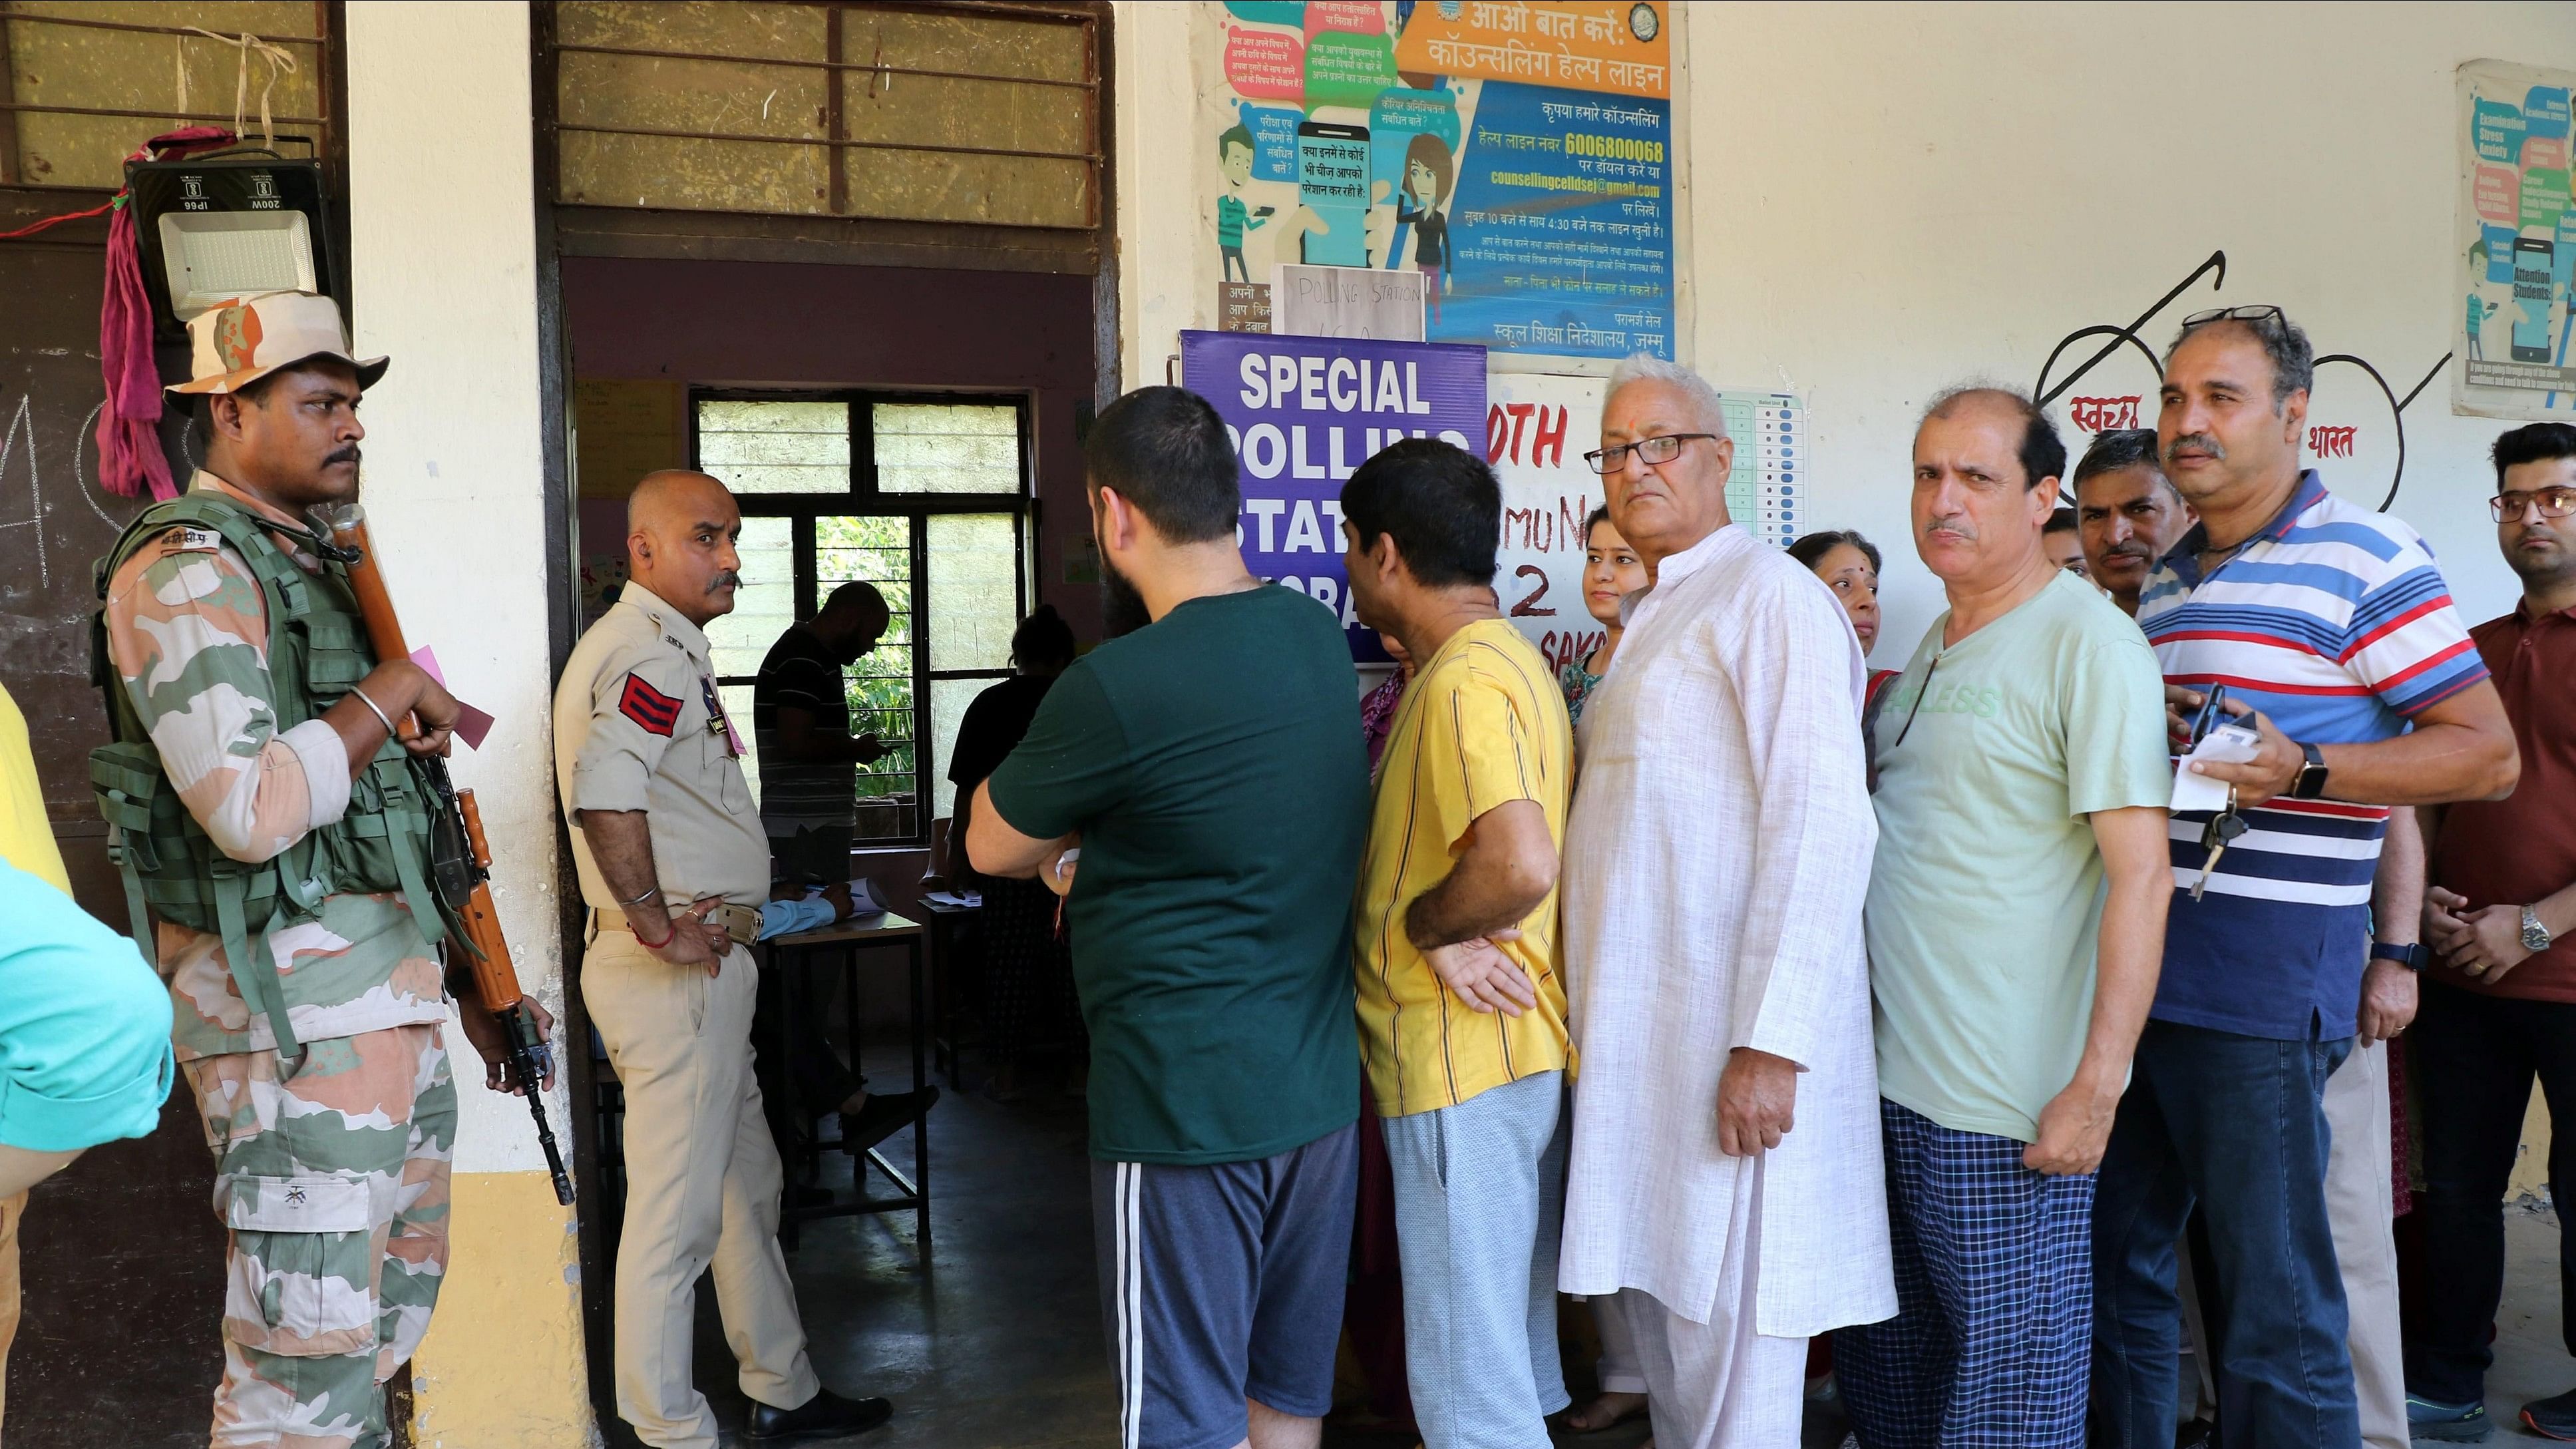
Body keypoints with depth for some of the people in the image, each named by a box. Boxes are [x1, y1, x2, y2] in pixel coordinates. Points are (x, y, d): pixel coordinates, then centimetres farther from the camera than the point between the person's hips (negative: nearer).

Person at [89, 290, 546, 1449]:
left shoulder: (306, 563, 19)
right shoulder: (186, 568, -11)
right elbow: (250, 811, -25)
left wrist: (466, 983, 20)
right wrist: (390, 694, -11)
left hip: (390, 993, 10)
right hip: (295, 1009, -10)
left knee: (390, 1320, 18)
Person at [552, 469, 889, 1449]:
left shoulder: (665, 648, 18)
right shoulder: (652, 653, -16)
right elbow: (604, 792, -32)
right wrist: (657, 928, -24)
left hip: (702, 966, 11)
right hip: (679, 971, -11)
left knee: (748, 1186, 19)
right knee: (678, 1215, -2)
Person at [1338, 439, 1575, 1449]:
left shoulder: (1461, 681, -19)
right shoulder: (1507, 657, 14)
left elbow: (1520, 865, -34)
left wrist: (1422, 924, -18)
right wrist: (1446, 923, 5)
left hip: (1462, 1064, -10)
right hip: (1524, 1051, 10)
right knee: (1517, 1348, 23)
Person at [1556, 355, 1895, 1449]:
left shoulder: (1770, 595, -10)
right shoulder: (1648, 616, 19)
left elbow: (1821, 824, -19)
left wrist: (1771, 1043, -23)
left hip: (1729, 1039, -9)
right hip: (1638, 1030, 9)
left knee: (1726, 1345, 0)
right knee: (1660, 1312, 18)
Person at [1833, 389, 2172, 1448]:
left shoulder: (2089, 644, -12)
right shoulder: (1935, 646, 14)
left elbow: (2141, 871, -17)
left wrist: (2096, 1087, -21)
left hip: (2007, 1109, -8)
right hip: (1887, 1079, 8)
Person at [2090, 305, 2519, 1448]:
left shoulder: (2363, 559, -5)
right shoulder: (2168, 580, 18)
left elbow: (2489, 753, -9)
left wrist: (2300, 770, -21)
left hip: (2259, 982, -7)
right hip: (2129, 969, 8)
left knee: (2275, 1313, 0)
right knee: (2112, 1262, 15)